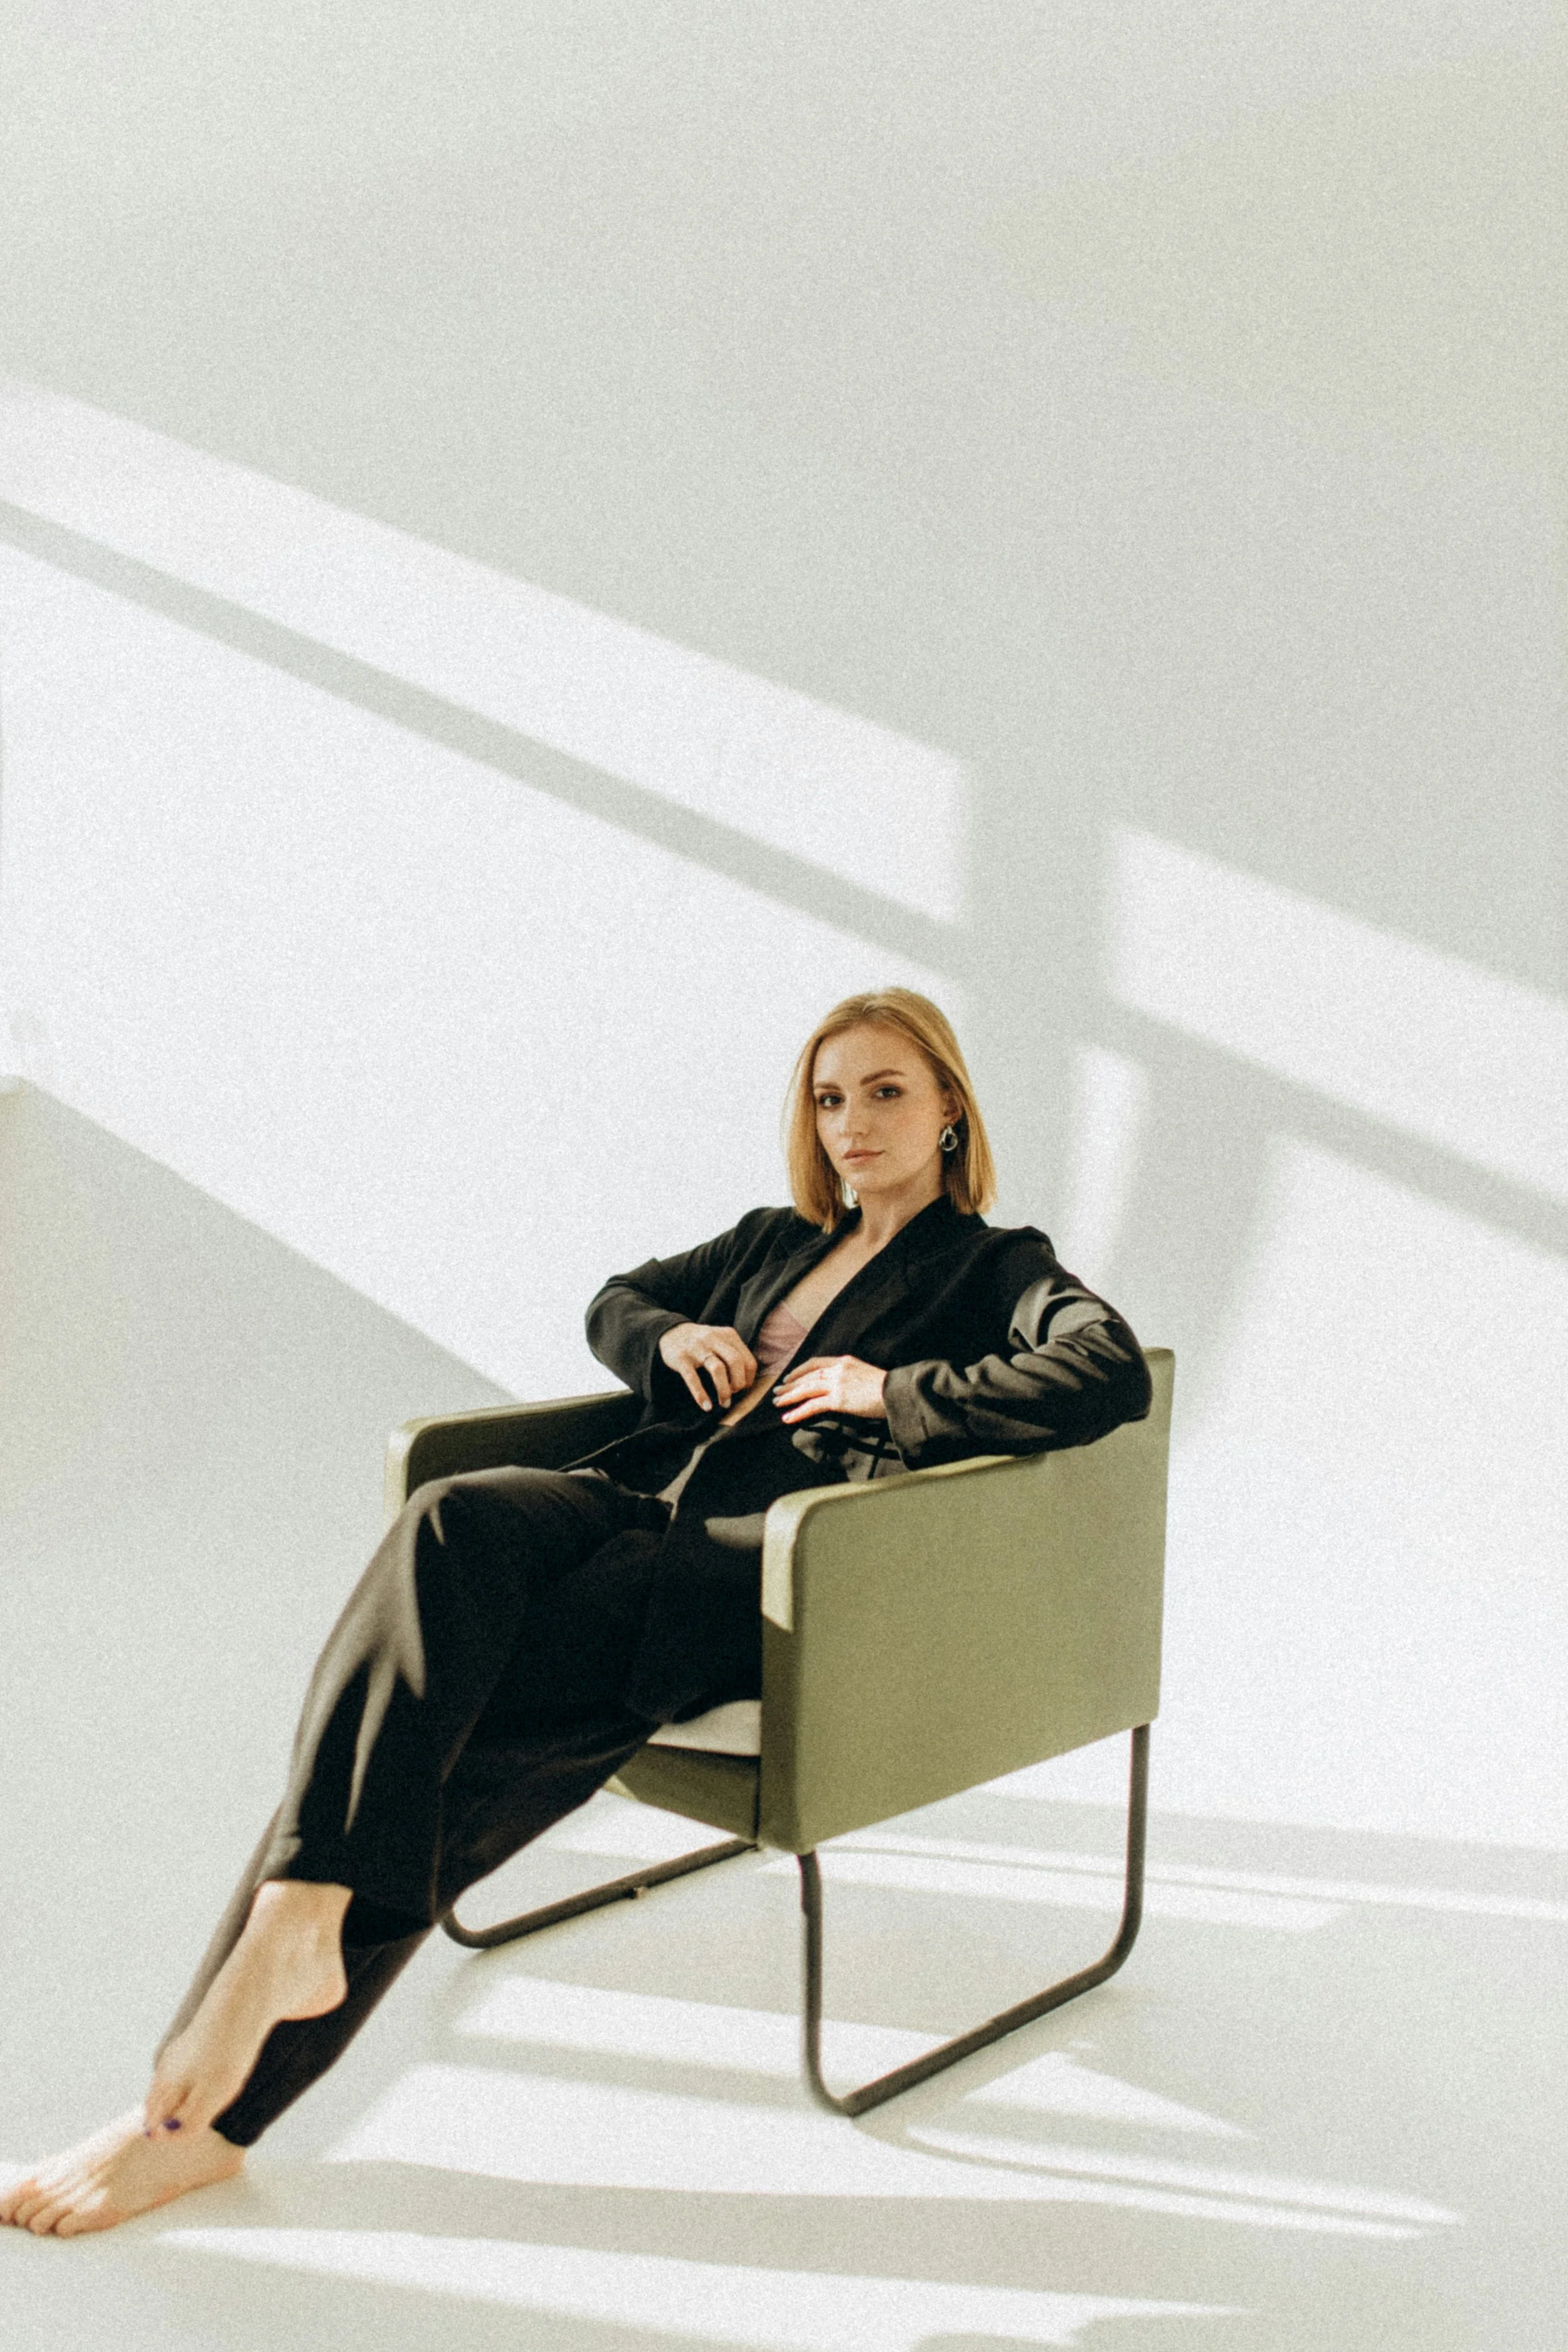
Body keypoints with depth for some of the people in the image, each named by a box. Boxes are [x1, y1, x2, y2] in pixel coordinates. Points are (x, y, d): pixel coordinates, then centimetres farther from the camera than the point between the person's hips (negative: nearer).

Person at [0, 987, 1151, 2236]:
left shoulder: (996, 1266, 11)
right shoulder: (773, 1242, 29)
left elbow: (1113, 1374, -8)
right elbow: (613, 1299, 39)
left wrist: (896, 1389, -11)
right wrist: (671, 1336, 14)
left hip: (770, 1558, -5)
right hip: (644, 1492, 6)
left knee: (495, 1713, -28)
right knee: (451, 1523, -30)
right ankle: (299, 1919, -39)